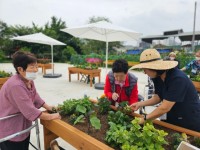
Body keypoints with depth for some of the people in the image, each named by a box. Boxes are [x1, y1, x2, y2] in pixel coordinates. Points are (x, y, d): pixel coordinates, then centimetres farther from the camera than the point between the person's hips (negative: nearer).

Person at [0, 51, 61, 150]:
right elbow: (30, 111, -32)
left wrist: (49, 107, -2)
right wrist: (51, 116, -24)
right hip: (10, 130, -8)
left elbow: (35, 98, 7)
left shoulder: (29, 81, -3)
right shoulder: (16, 86, -33)